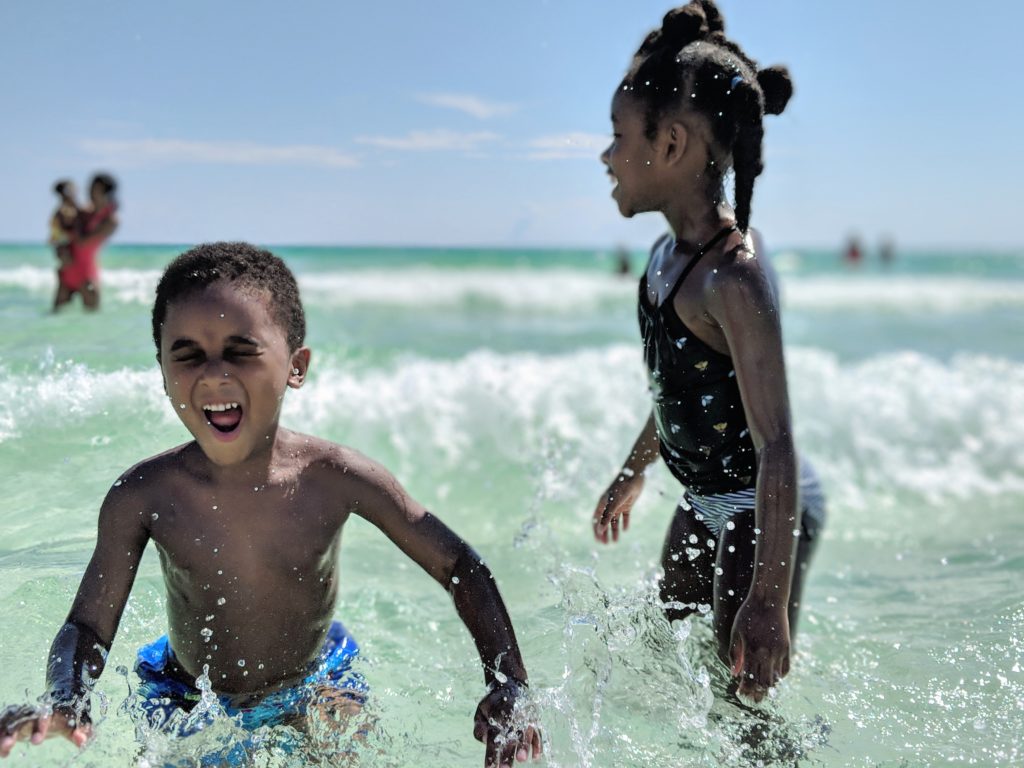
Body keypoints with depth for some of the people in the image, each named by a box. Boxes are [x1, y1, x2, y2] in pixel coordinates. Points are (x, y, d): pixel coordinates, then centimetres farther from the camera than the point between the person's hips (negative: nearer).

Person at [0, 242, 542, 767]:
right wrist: (63, 703, -39)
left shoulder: (335, 477, -25)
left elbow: (461, 568, -17)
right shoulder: (142, 496, -23)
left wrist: (507, 688, -26)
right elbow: (87, 628, -17)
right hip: (189, 707, 0)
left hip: (311, 693, 0)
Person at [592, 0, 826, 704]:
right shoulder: (672, 252, -1)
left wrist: (769, 601, -31)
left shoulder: (734, 277, -28)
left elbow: (778, 448, -30)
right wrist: (632, 472, 26)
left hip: (762, 515, -9)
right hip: (706, 504, 9)